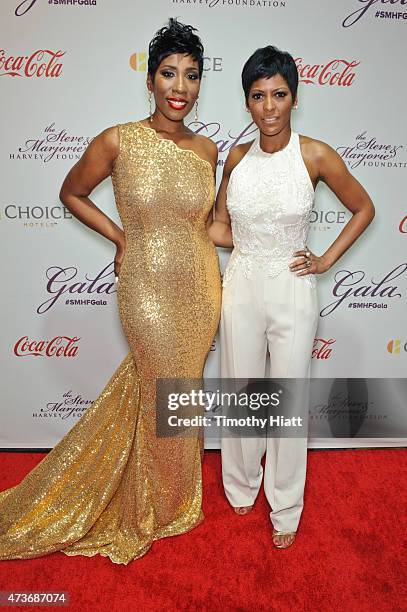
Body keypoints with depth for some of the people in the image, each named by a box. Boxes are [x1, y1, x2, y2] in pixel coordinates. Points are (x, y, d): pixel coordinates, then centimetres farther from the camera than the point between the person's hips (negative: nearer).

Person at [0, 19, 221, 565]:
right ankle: (160, 505, 40)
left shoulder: (206, 149, 2)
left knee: (169, 386, 19)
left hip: (201, 288, 4)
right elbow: (72, 194, 4)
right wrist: (122, 239, 0)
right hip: (149, 290, -4)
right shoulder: (118, 141, -10)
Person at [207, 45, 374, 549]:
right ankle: (242, 485, 40)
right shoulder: (237, 157, 3)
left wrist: (327, 260, -1)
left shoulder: (316, 156, -7)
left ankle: (286, 508, 31)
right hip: (242, 288, 3)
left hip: (292, 291, -2)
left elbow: (363, 209, 5)